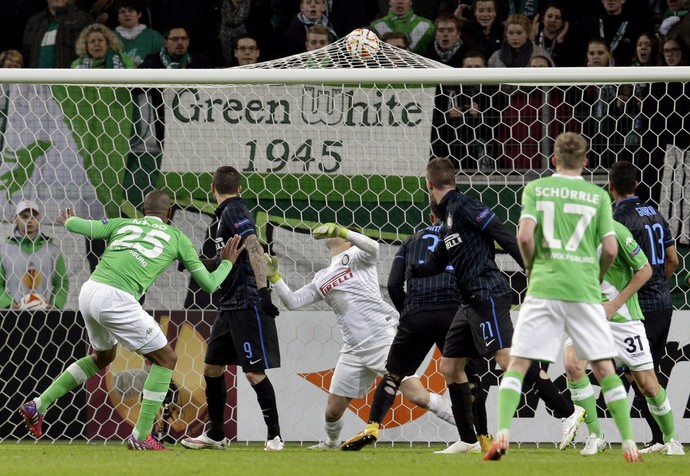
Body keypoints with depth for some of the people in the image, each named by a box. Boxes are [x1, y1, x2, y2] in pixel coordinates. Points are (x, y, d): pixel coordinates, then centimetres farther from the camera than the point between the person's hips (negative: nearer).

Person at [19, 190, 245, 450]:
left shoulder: (123, 224, 22)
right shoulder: (176, 237, 14)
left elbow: (77, 225, 8)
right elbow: (209, 283, 16)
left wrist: (68, 221, 32)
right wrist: (227, 263, 36)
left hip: (88, 292, 6)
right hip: (116, 299, -6)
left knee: (103, 356, 32)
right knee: (166, 358, 8)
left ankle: (38, 405, 30)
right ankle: (141, 435, 3)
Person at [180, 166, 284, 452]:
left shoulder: (234, 211, -10)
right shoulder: (228, 214, 17)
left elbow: (255, 250, -23)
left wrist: (263, 291, -29)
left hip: (248, 305, -10)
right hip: (230, 307, 10)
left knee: (254, 372, -9)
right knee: (212, 366, 13)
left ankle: (274, 435, -2)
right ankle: (215, 435, 21)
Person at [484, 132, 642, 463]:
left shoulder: (536, 188, 5)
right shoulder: (598, 196, 6)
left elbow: (525, 236, -8)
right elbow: (610, 249, -1)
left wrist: (531, 267, 10)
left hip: (543, 287, -1)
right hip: (584, 291, 1)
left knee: (518, 364, 3)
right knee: (604, 368, 6)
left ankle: (502, 434, -13)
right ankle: (629, 443, 4)